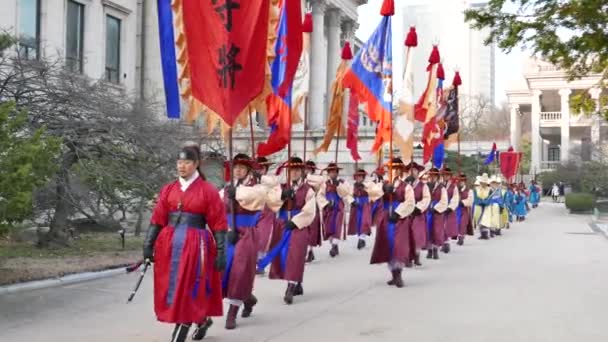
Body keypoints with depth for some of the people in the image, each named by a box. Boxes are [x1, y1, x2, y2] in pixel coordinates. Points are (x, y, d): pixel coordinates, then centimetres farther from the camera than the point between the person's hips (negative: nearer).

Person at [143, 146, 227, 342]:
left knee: (188, 291, -5)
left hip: (195, 245, -5)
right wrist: (148, 245, 1)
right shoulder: (168, 190, 8)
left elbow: (218, 224, -3)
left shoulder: (208, 191, -3)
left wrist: (221, 252, -7)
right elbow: (157, 220, 8)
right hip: (170, 244, 5)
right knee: (172, 289, 11)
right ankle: (202, 319, 32)